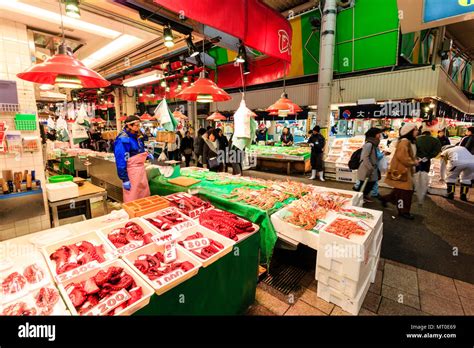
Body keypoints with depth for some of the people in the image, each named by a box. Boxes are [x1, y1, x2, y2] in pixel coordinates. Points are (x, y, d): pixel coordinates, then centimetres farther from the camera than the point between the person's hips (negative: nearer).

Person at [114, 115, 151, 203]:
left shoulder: (135, 136, 8)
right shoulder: (122, 140, -19)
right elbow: (120, 161, -21)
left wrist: (146, 154, 6)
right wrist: (125, 179, -21)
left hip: (141, 170, 9)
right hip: (131, 172, -9)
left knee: (144, 195, 20)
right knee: (132, 199, 6)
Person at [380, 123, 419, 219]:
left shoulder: (411, 142, 16)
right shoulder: (404, 141, -17)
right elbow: (402, 156, -26)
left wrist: (415, 160, 7)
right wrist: (413, 162, -15)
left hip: (406, 169, 10)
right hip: (401, 169, -10)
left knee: (400, 190, 14)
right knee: (404, 190, -3)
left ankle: (385, 198, 29)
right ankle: (403, 211, 7)